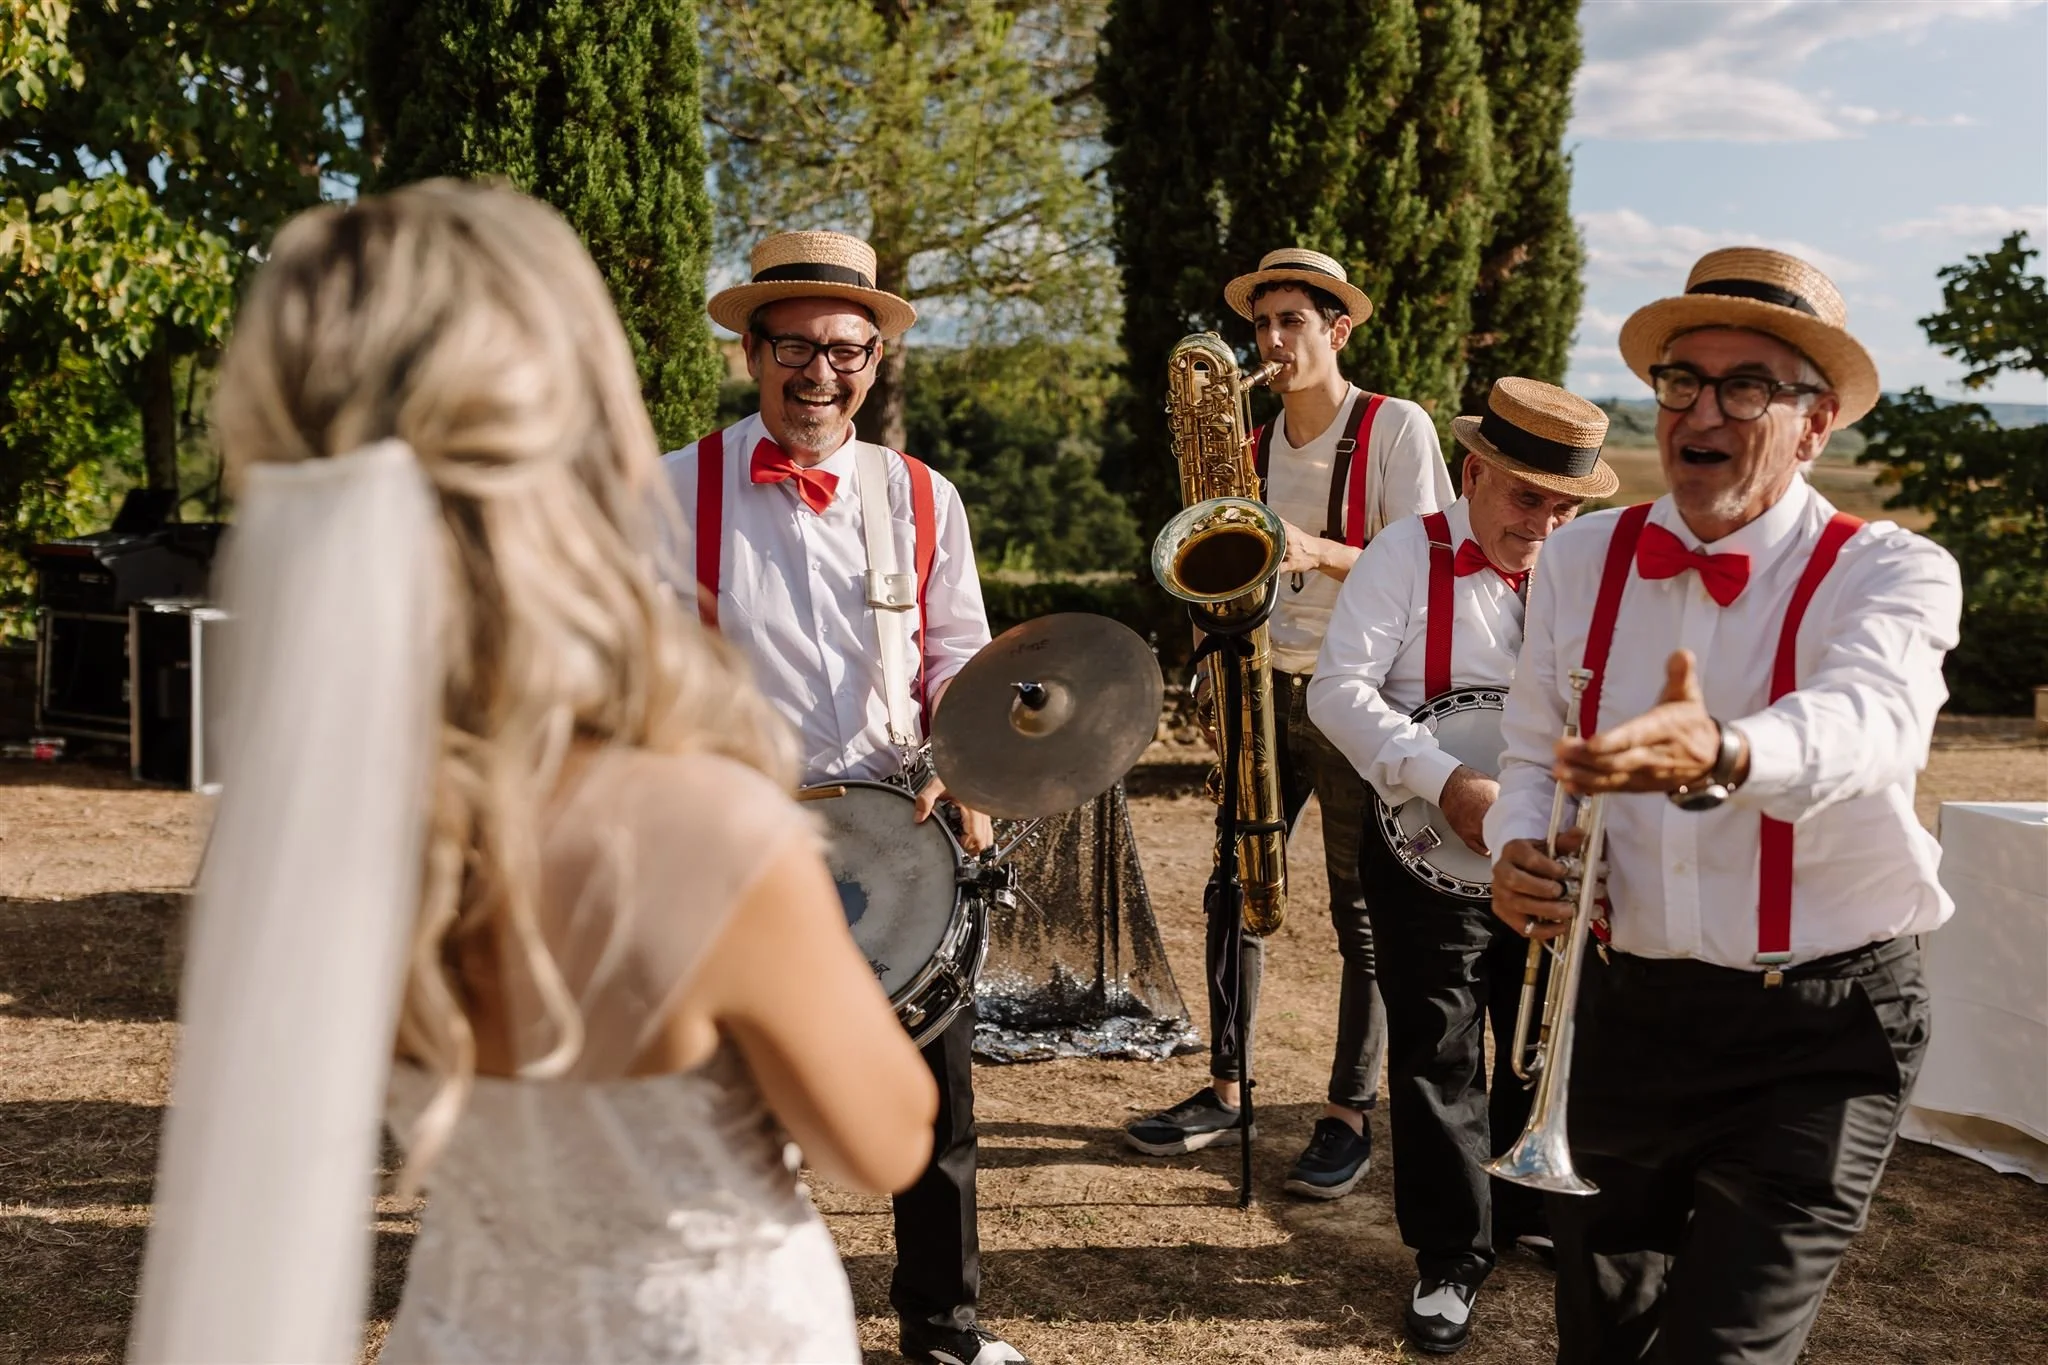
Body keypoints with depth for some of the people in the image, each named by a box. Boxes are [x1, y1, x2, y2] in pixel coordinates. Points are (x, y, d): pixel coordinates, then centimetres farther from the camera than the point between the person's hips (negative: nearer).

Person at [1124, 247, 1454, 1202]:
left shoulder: (1397, 427, -5)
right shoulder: (1255, 447, 12)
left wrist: (1318, 552, -27)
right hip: (1269, 685, 6)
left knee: (1363, 909, 1)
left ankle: (1350, 1115, 10)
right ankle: (1225, 1091, 18)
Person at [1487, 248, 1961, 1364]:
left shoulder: (1892, 574, -11)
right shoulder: (1581, 560, 2)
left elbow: (1869, 722, -33)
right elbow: (1533, 751, 11)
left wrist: (1722, 754, -55)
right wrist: (1516, 848, -12)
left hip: (1817, 1034, -4)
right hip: (1623, 1011, 4)